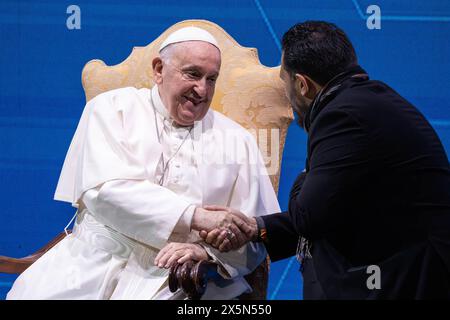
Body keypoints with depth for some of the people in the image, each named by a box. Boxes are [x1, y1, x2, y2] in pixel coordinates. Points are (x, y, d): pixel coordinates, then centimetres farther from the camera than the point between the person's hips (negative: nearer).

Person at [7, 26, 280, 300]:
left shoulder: (237, 141, 10)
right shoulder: (112, 109, 5)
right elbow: (106, 190, -12)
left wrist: (207, 250, -15)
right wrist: (196, 216, -21)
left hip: (173, 286, 0)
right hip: (92, 274, 0)